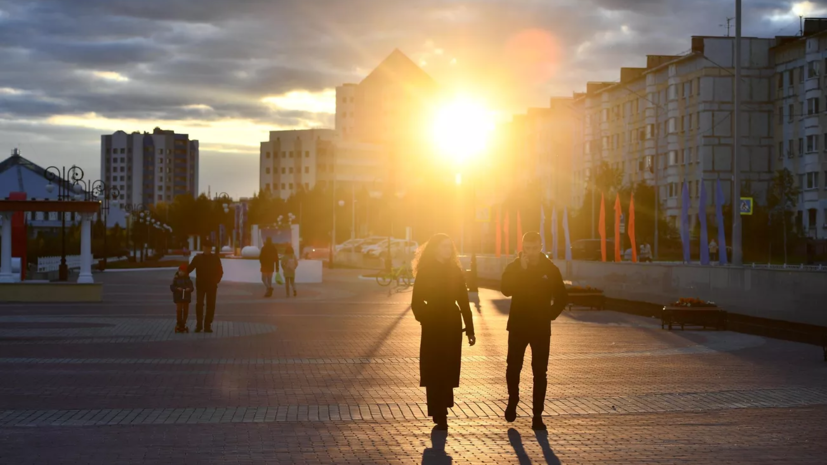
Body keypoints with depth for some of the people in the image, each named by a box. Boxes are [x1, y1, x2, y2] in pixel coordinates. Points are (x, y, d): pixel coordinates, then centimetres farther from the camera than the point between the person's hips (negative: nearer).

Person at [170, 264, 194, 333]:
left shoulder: (188, 280, 4)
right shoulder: (176, 279, -3)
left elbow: (192, 287, 2)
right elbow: (172, 287, -7)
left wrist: (189, 289, -20)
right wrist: (177, 288, -24)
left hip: (186, 297, 3)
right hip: (178, 297, -3)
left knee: (186, 311, 5)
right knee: (179, 310, -8)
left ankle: (183, 324, 16)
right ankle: (179, 324, 4)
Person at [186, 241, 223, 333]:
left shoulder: (215, 258, 5)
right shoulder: (197, 258, 4)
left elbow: (220, 271, 8)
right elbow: (189, 269, 3)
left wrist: (216, 281, -5)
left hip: (212, 285, 1)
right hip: (200, 285, -1)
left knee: (210, 305, 1)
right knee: (199, 304, -9)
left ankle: (207, 326, 7)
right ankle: (199, 325, -1)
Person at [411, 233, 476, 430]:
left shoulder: (455, 271, 7)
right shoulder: (425, 271, -1)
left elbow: (463, 301, 7)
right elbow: (417, 301, -3)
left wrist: (470, 329, 4)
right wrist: (425, 317, -21)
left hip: (452, 325, 2)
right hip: (432, 326, -2)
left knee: (448, 369, 3)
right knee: (434, 370, -3)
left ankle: (441, 412, 19)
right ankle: (439, 414, 0)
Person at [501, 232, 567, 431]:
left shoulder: (551, 269, -1)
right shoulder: (514, 267, -3)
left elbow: (561, 297, 7)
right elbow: (506, 290, -20)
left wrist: (551, 315, -3)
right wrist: (521, 270, -23)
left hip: (541, 328, 0)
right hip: (518, 326, 0)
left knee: (540, 372, -1)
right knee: (513, 368, 3)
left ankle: (537, 415, 4)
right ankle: (513, 401, 30)